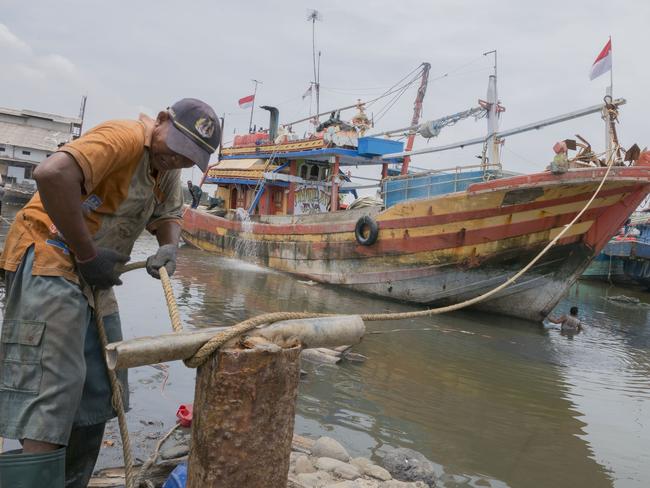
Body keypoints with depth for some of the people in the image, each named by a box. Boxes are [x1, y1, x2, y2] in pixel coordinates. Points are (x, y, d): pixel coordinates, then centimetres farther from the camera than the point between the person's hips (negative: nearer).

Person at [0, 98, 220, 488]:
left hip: (94, 280, 10)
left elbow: (169, 216, 14)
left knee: (99, 394, 13)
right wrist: (87, 253, -24)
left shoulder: (168, 168, 13)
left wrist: (169, 247, -11)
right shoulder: (124, 138, -18)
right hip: (50, 264, -10)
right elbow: (53, 174, -32)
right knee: (50, 402, -13)